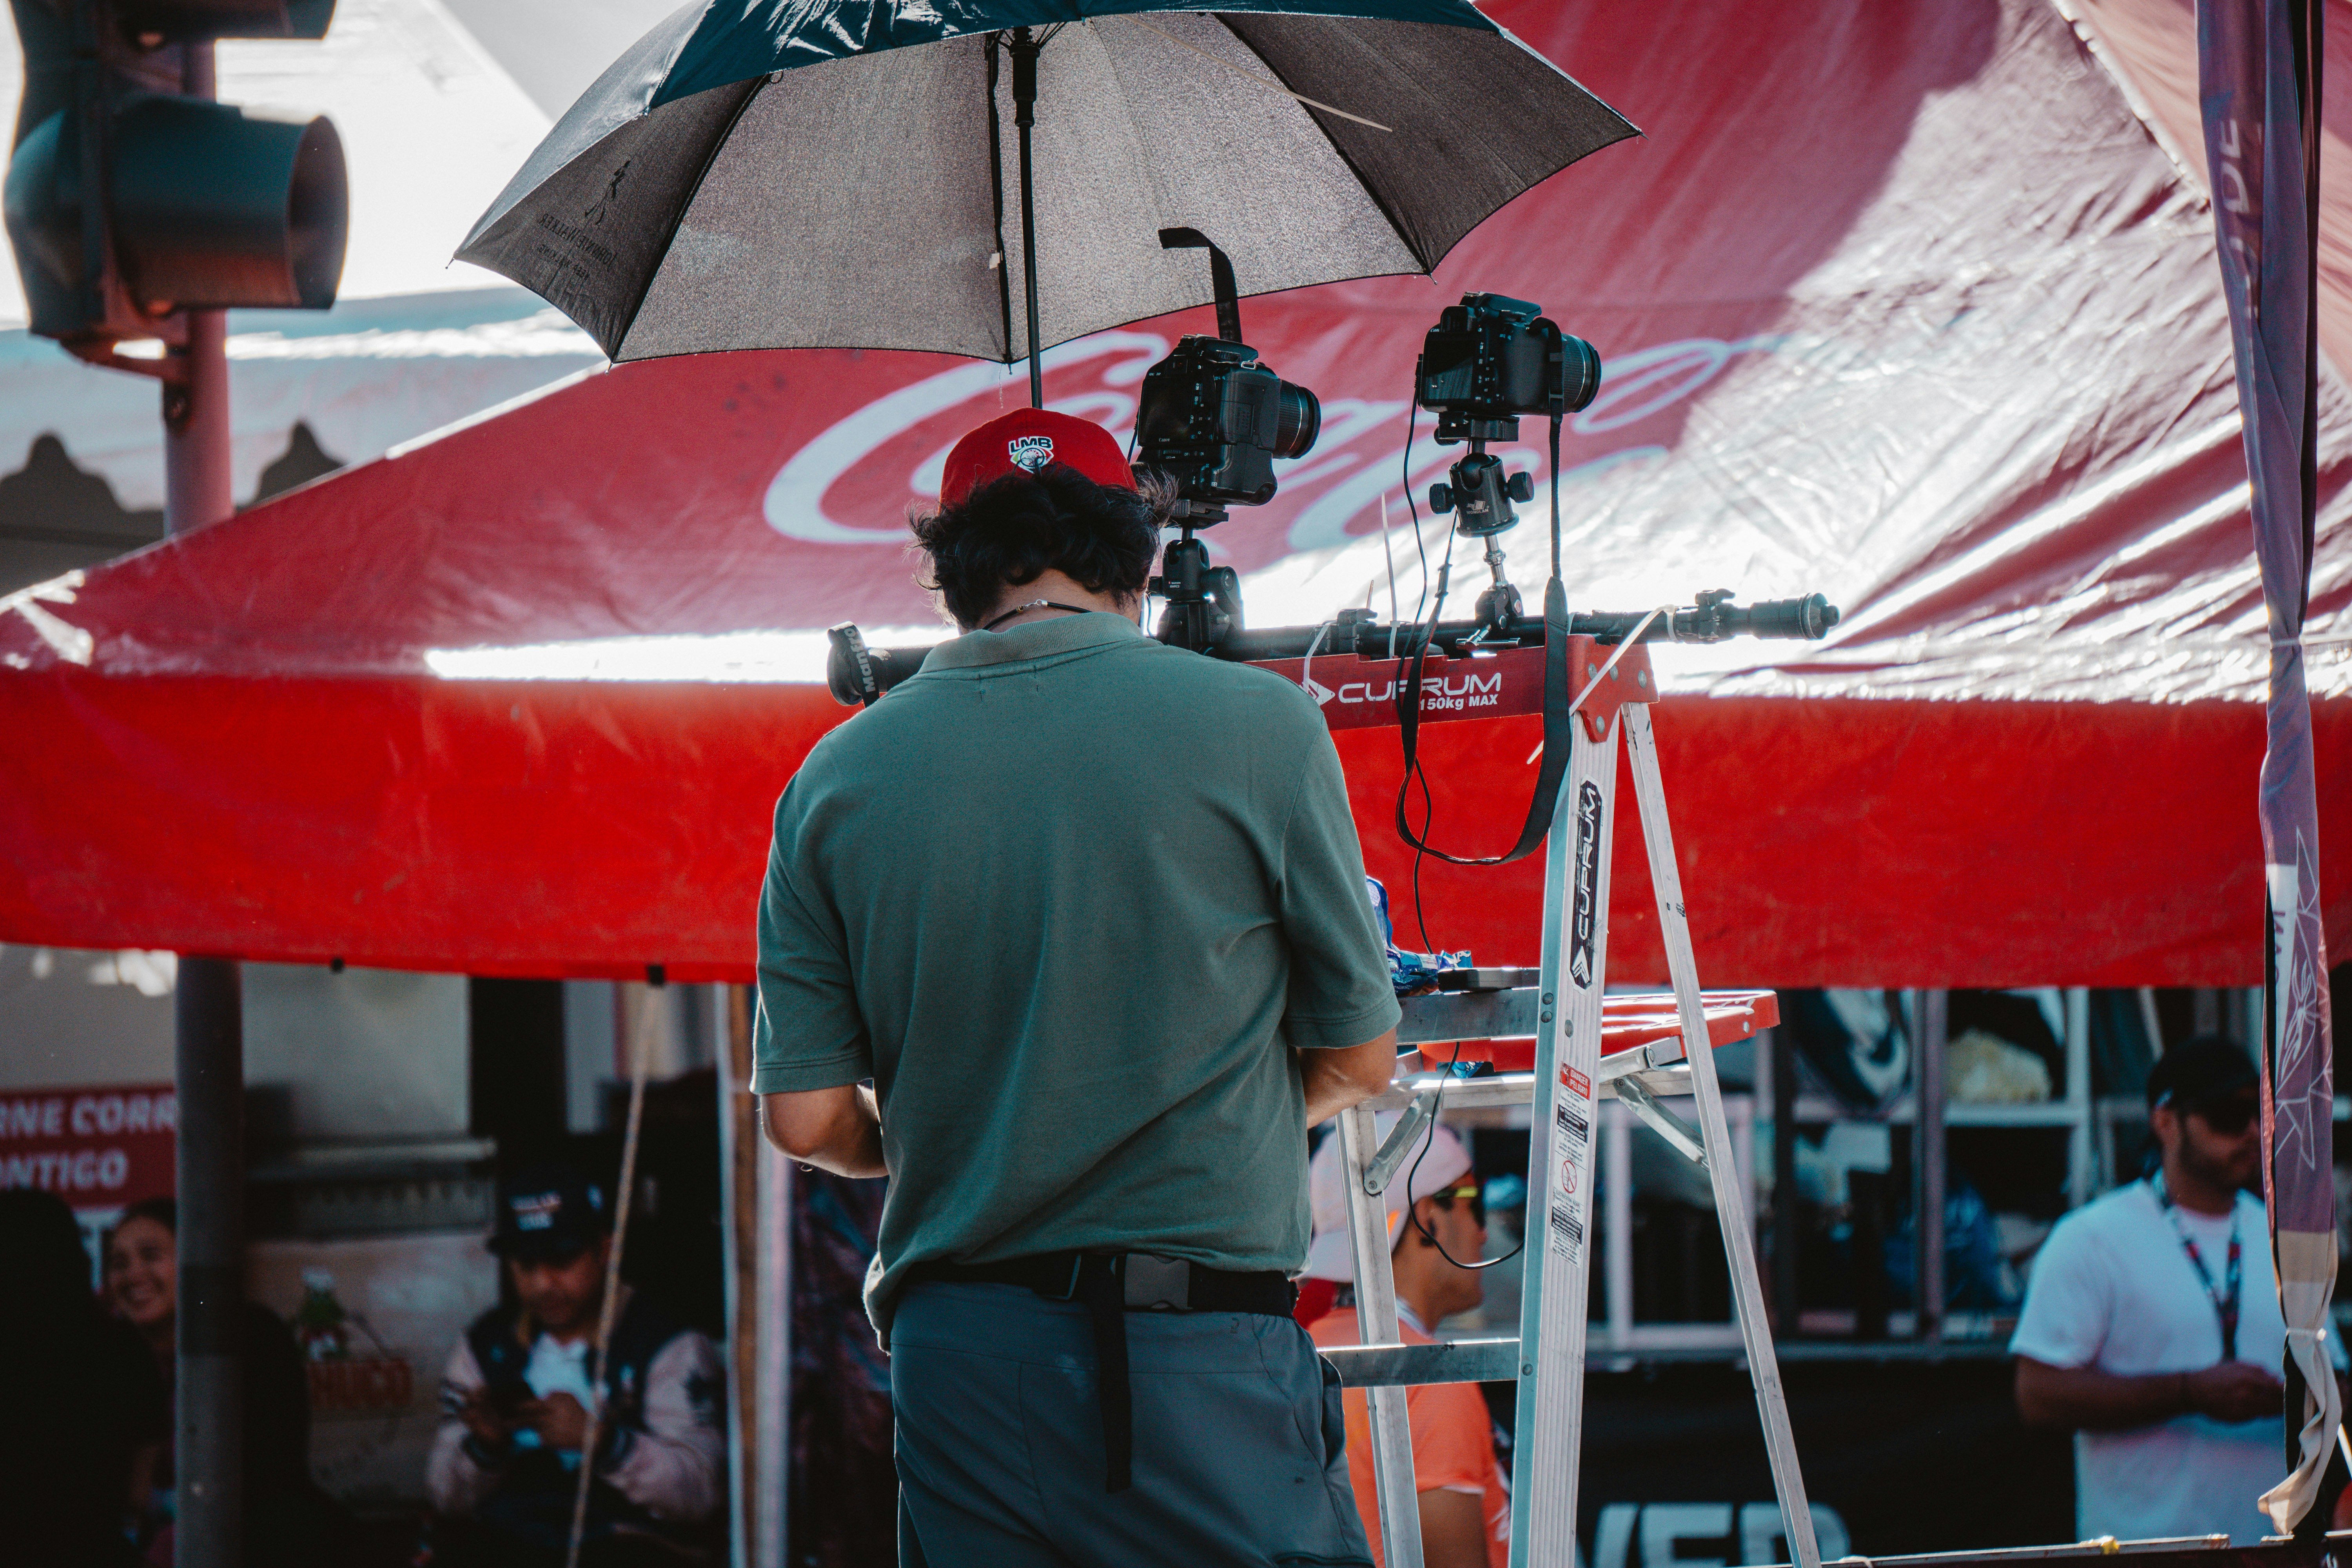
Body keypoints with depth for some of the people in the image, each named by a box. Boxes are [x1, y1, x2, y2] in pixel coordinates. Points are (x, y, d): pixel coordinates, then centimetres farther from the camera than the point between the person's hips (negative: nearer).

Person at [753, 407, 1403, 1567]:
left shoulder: (837, 776, 3)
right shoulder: (1258, 726, -3)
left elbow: (808, 1121, 3)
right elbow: (1358, 1059, 5)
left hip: (950, 1364, 3)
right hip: (1196, 1344, -3)